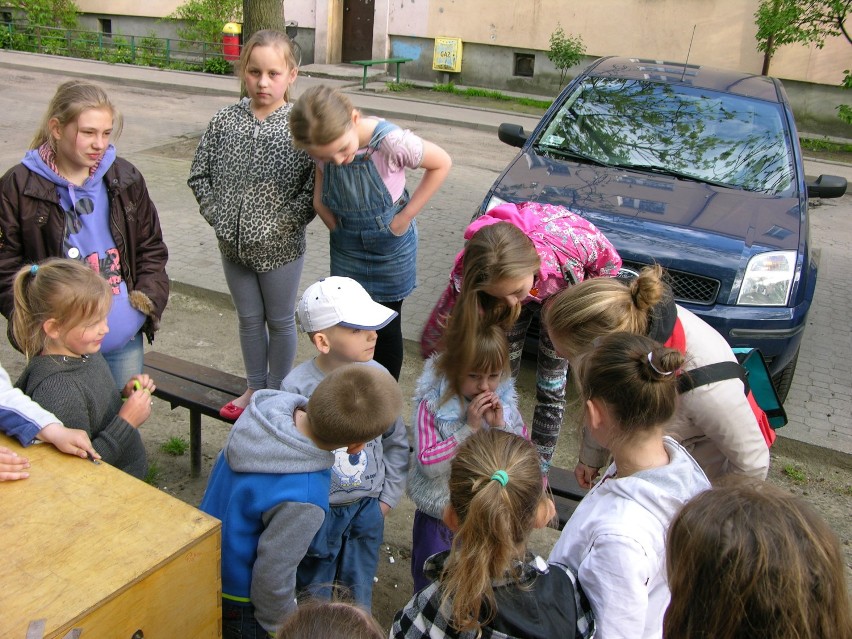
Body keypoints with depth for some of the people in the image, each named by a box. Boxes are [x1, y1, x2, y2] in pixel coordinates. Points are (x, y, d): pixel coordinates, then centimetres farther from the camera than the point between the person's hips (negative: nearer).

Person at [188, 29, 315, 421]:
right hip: (233, 243, 4)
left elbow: (315, 186, -16)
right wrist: (217, 216, -4)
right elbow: (200, 175, 5)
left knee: (280, 320, 13)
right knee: (248, 318, 19)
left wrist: (283, 223, -19)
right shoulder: (225, 121, -1)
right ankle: (254, 387, 38)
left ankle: (278, 392, 32)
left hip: (280, 247, -4)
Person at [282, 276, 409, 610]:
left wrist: (389, 495, 2)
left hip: (367, 507, 2)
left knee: (361, 589, 21)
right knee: (314, 587, 20)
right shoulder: (298, 387, -21)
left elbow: (397, 441, 1)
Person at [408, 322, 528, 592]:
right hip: (439, 516, -3)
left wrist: (500, 426, -23)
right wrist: (469, 428, -29)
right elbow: (427, 463, -24)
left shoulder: (504, 402, -8)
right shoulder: (433, 404, -20)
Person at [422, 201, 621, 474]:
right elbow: (434, 338, -27)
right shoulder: (470, 271, -40)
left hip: (564, 288, -1)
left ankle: (539, 470, 20)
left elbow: (609, 262, -20)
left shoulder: (573, 239, -45)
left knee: (551, 386, 0)